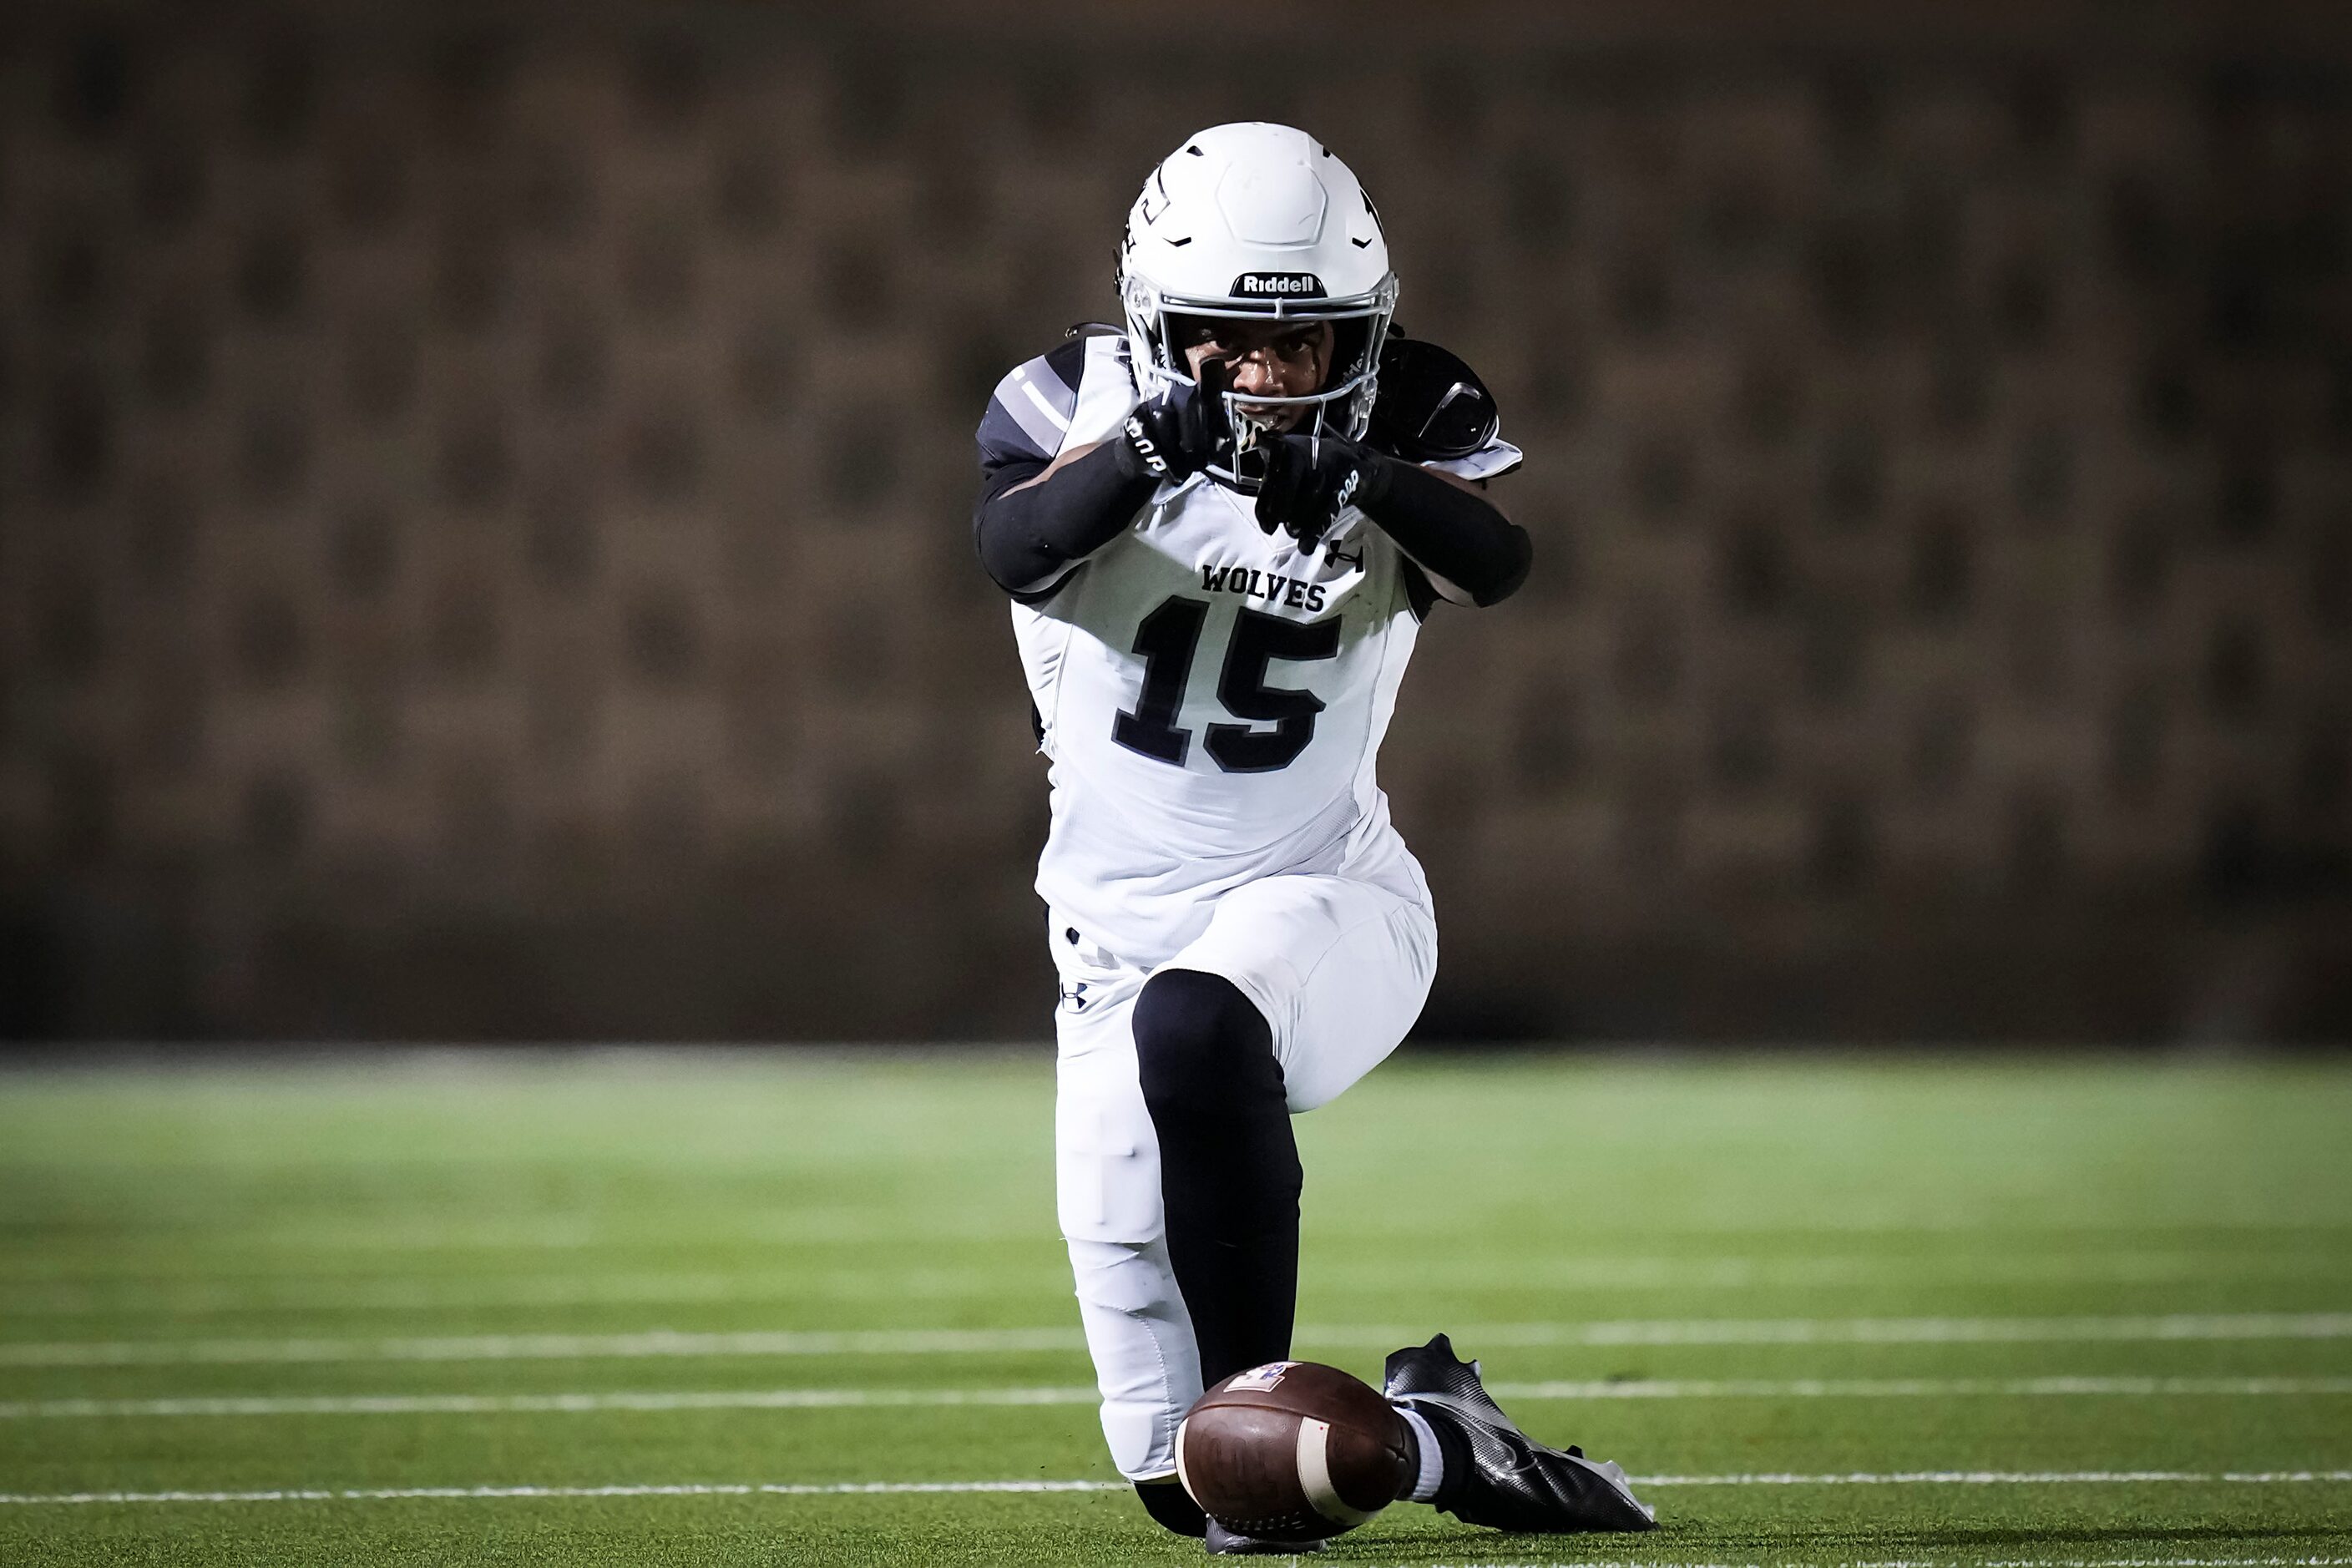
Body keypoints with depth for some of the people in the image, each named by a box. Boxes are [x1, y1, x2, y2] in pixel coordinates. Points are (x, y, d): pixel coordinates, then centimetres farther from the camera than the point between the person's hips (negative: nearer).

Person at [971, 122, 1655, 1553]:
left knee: (1192, 1026, -40)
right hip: (1119, 926, 2)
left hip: (1319, 899, -2)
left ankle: (1263, 1411, -26)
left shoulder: (1409, 428, -5)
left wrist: (1366, 482, -46)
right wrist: (1147, 449, -47)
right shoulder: (1078, 409, -6)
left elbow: (1496, 561, -27)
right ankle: (1427, 1441, 28)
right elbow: (1017, 548, -28)